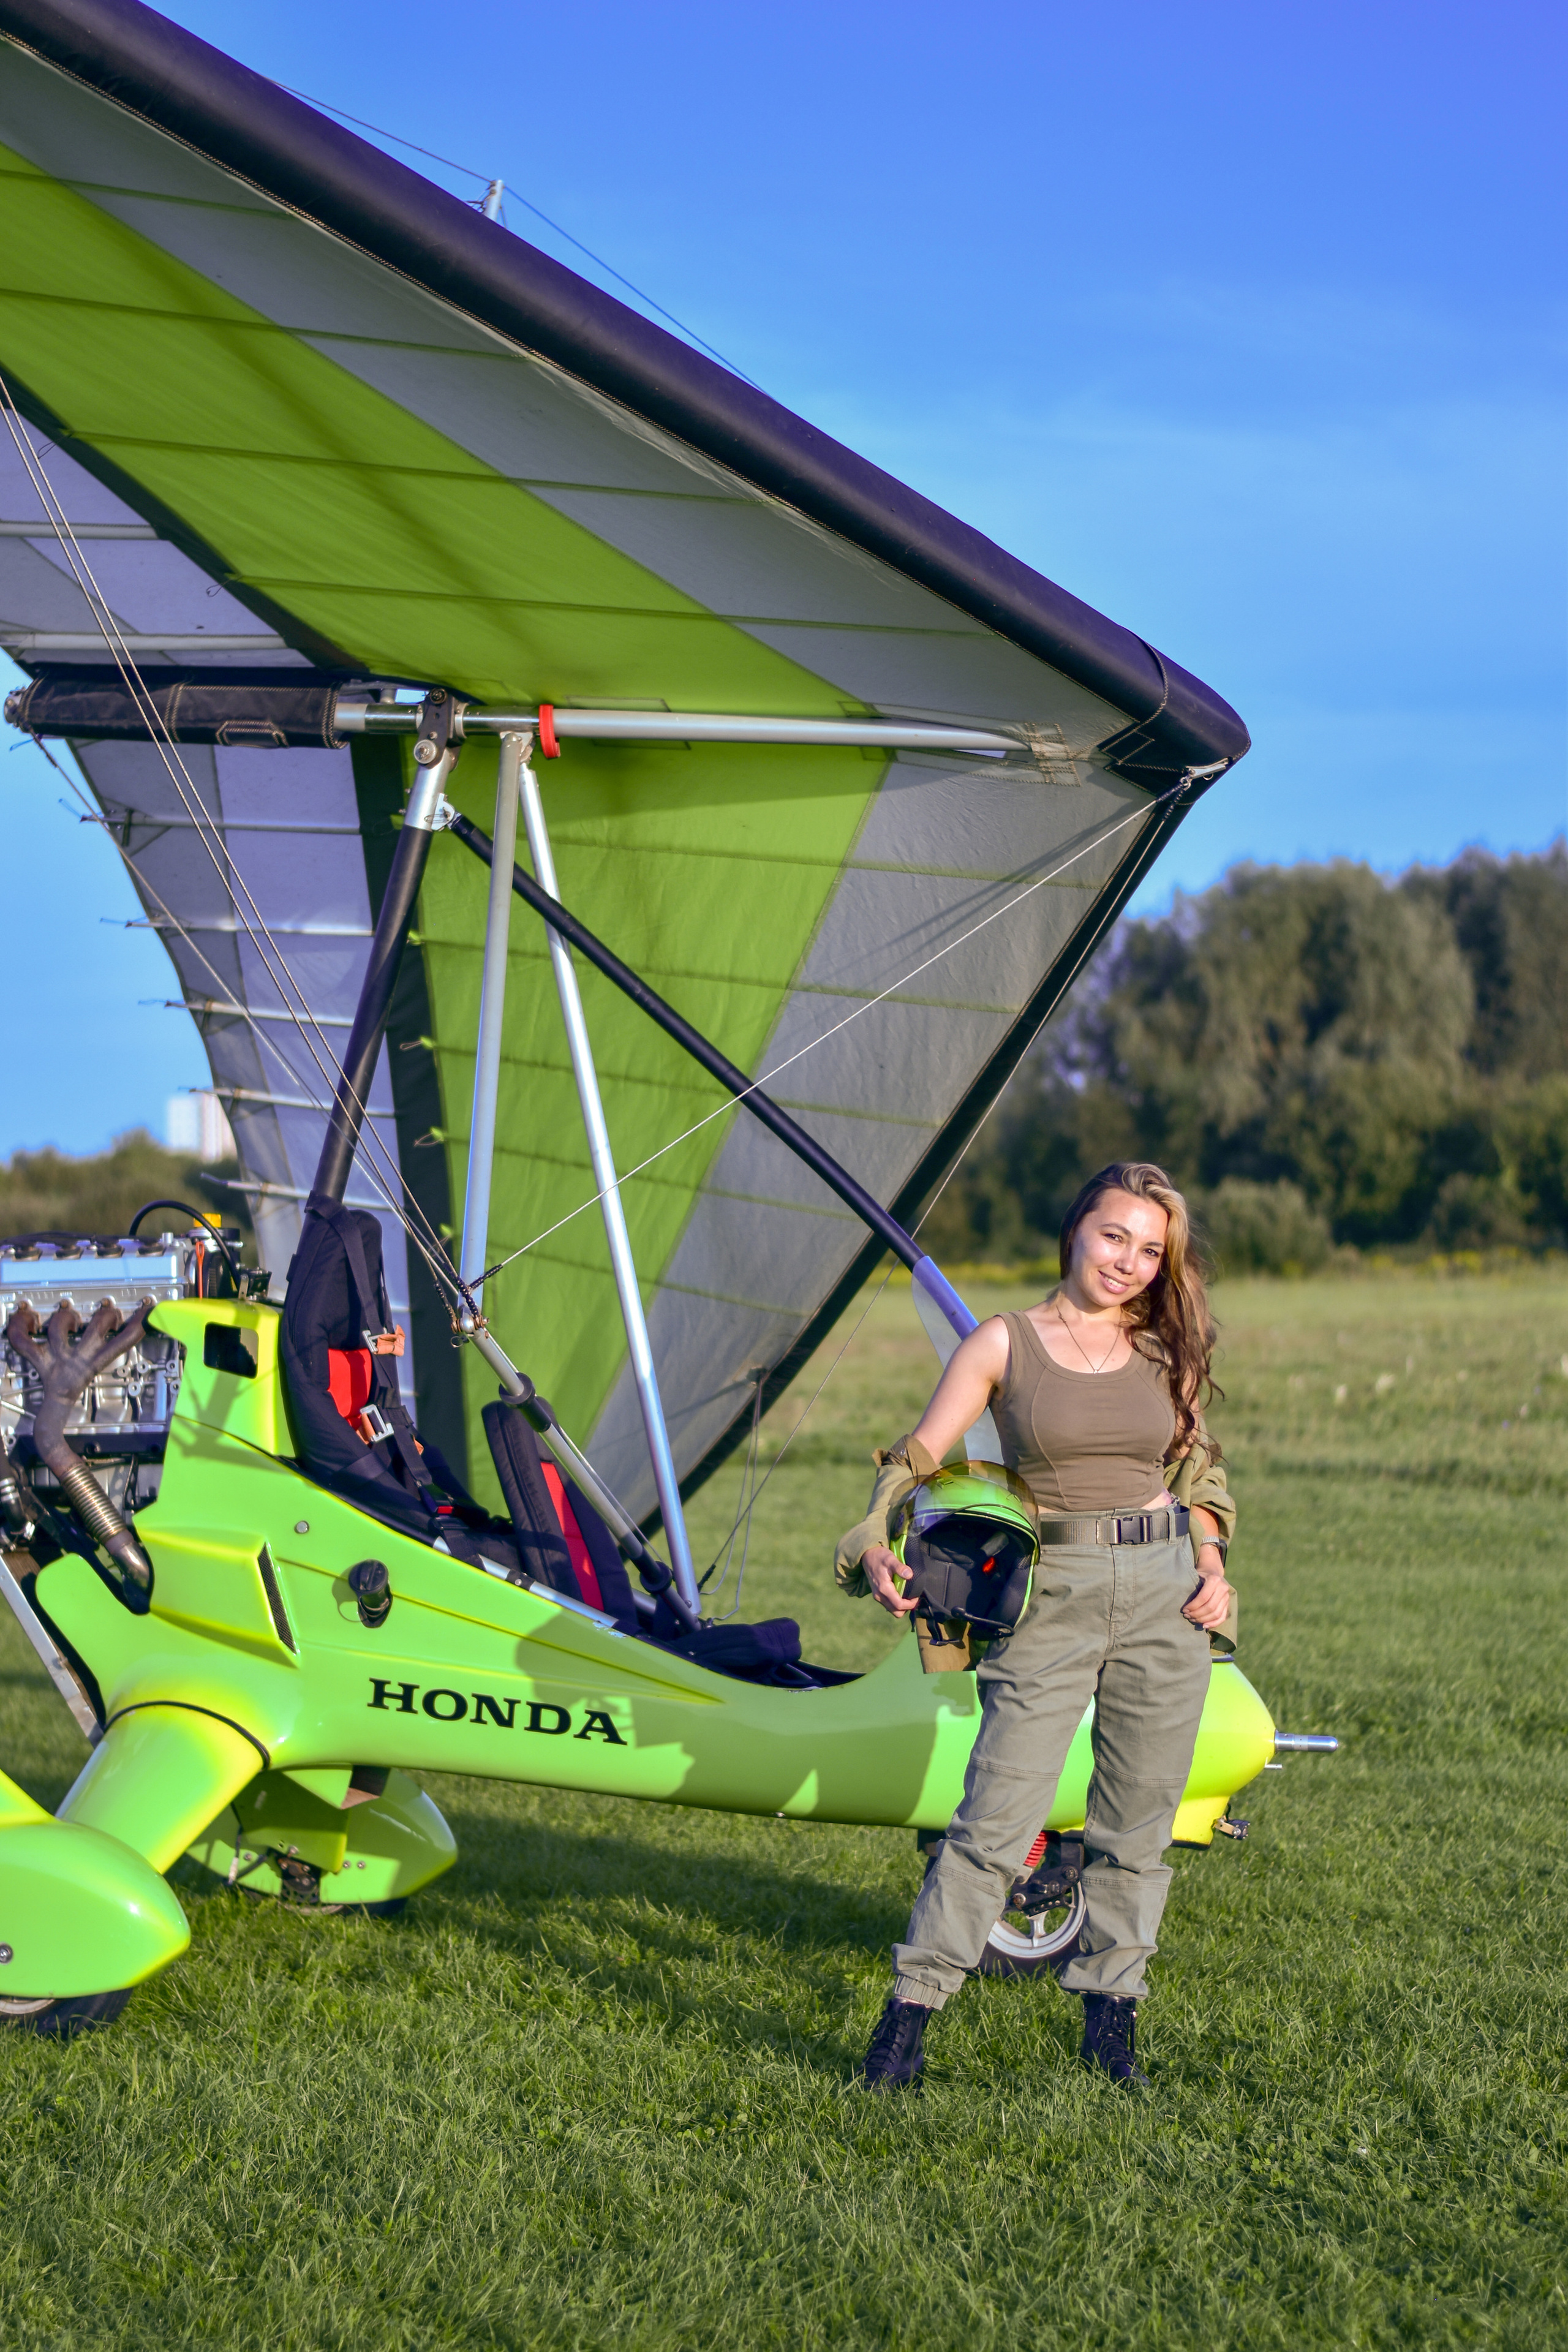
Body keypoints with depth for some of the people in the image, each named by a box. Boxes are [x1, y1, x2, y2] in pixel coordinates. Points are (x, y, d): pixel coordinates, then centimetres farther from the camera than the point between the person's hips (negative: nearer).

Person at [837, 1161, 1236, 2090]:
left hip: (1163, 1594, 3)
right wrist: (878, 1549, -16)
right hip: (1050, 1595, -3)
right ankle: (910, 2014, 0)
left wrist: (1211, 1567, 4)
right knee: (998, 1816, -8)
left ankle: (1112, 2017, 19)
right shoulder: (1004, 1343, 1)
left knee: (1139, 1821, 6)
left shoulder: (1165, 1352, 10)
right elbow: (917, 1459, 0)